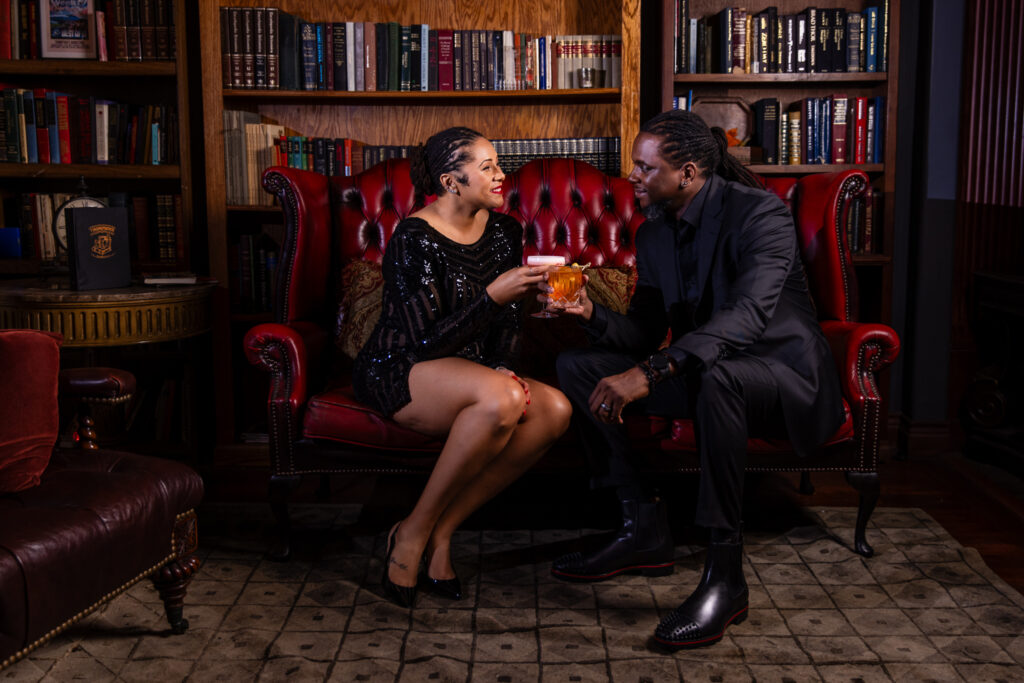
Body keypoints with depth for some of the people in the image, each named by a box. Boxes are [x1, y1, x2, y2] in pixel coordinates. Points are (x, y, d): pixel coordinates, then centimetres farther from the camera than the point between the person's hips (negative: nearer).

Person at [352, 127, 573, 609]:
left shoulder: (504, 231, 7)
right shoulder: (414, 239, -15)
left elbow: (509, 321, 13)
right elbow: (427, 343, -21)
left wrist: (502, 368, -6)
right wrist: (492, 295, -27)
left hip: (469, 373, 7)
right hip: (396, 372, -7)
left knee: (555, 409, -22)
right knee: (500, 401, -37)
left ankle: (441, 531, -16)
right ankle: (413, 534, -19)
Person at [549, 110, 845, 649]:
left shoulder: (758, 213, -19)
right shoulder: (653, 233, 4)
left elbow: (748, 316, -35)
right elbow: (645, 330, 5)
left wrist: (650, 372, -45)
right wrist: (593, 315, -18)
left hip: (783, 374, -7)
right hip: (700, 376, 8)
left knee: (718, 375, -43)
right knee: (577, 366, -5)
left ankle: (725, 574, -33)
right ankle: (644, 529, -3)